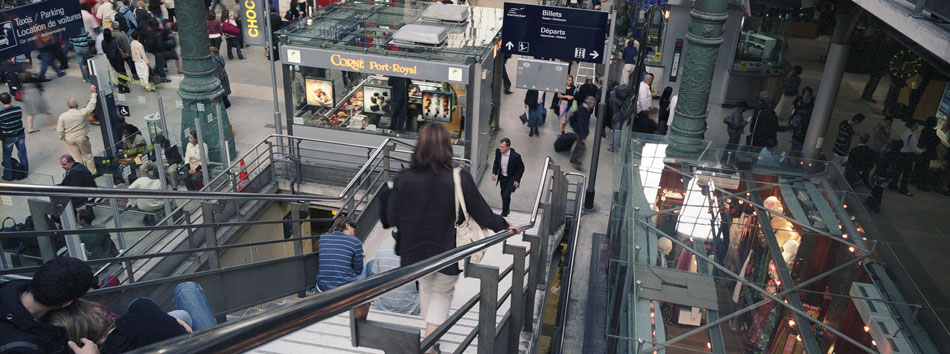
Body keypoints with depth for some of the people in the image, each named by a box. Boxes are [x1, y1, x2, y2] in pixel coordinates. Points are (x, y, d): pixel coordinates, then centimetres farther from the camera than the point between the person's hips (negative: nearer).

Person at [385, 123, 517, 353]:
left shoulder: (404, 179, -16)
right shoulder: (460, 180, -20)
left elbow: (392, 218, -6)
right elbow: (482, 214, -10)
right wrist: (504, 226, 9)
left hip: (415, 249, 2)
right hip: (448, 252, -2)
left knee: (425, 287, 29)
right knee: (442, 293, 21)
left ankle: (431, 328, 46)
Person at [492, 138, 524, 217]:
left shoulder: (515, 156, -29)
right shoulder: (498, 151, -16)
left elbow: (521, 167, -13)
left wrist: (517, 180, -15)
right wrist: (494, 173, -7)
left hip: (512, 178, -5)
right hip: (502, 177, 5)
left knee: (506, 195, -11)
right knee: (503, 194, 20)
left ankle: (504, 213, 13)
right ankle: (506, 209, 46)